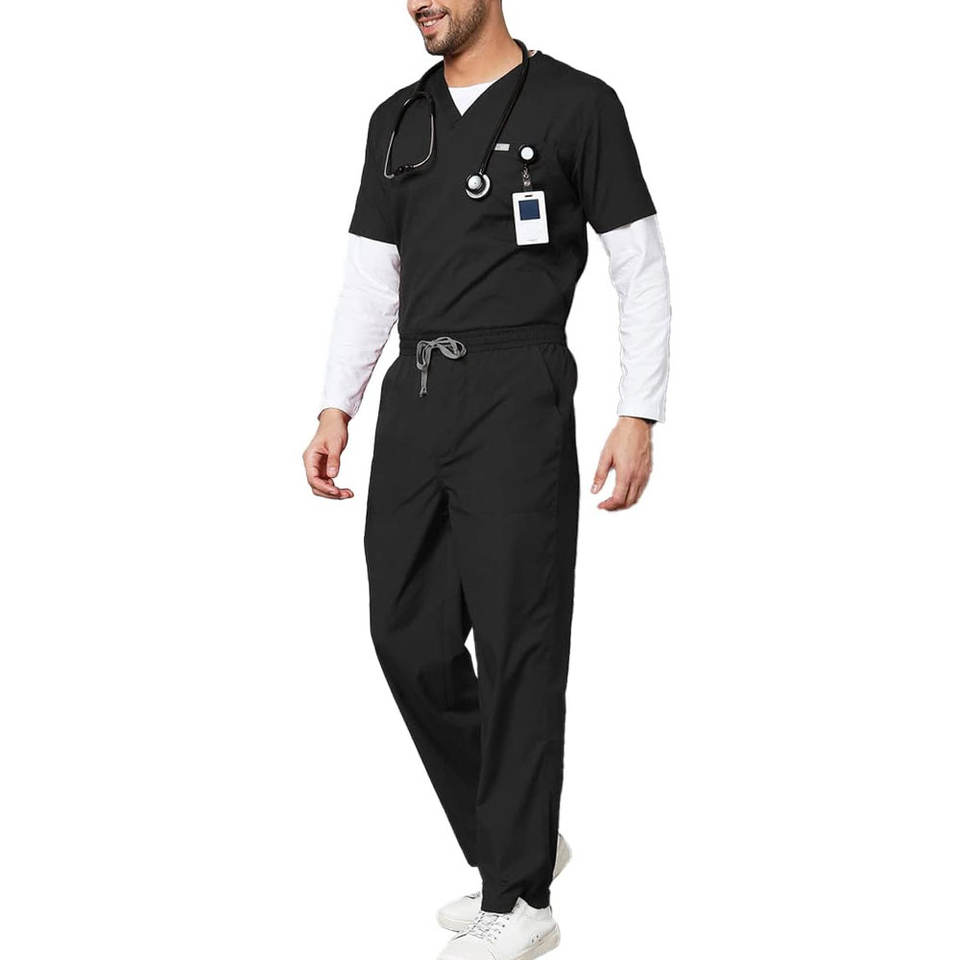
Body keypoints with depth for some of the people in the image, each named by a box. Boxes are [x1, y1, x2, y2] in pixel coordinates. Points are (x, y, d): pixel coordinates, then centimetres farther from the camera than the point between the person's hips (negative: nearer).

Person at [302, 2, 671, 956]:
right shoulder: (398, 122, 15)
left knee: (516, 645, -3)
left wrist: (639, 418, -8)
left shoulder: (576, 105, -1)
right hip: (413, 396, 6)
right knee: (409, 638, 6)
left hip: (516, 400, -6)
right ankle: (511, 845, 24)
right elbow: (369, 276, 17)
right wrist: (335, 409, 9)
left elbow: (641, 270, -2)